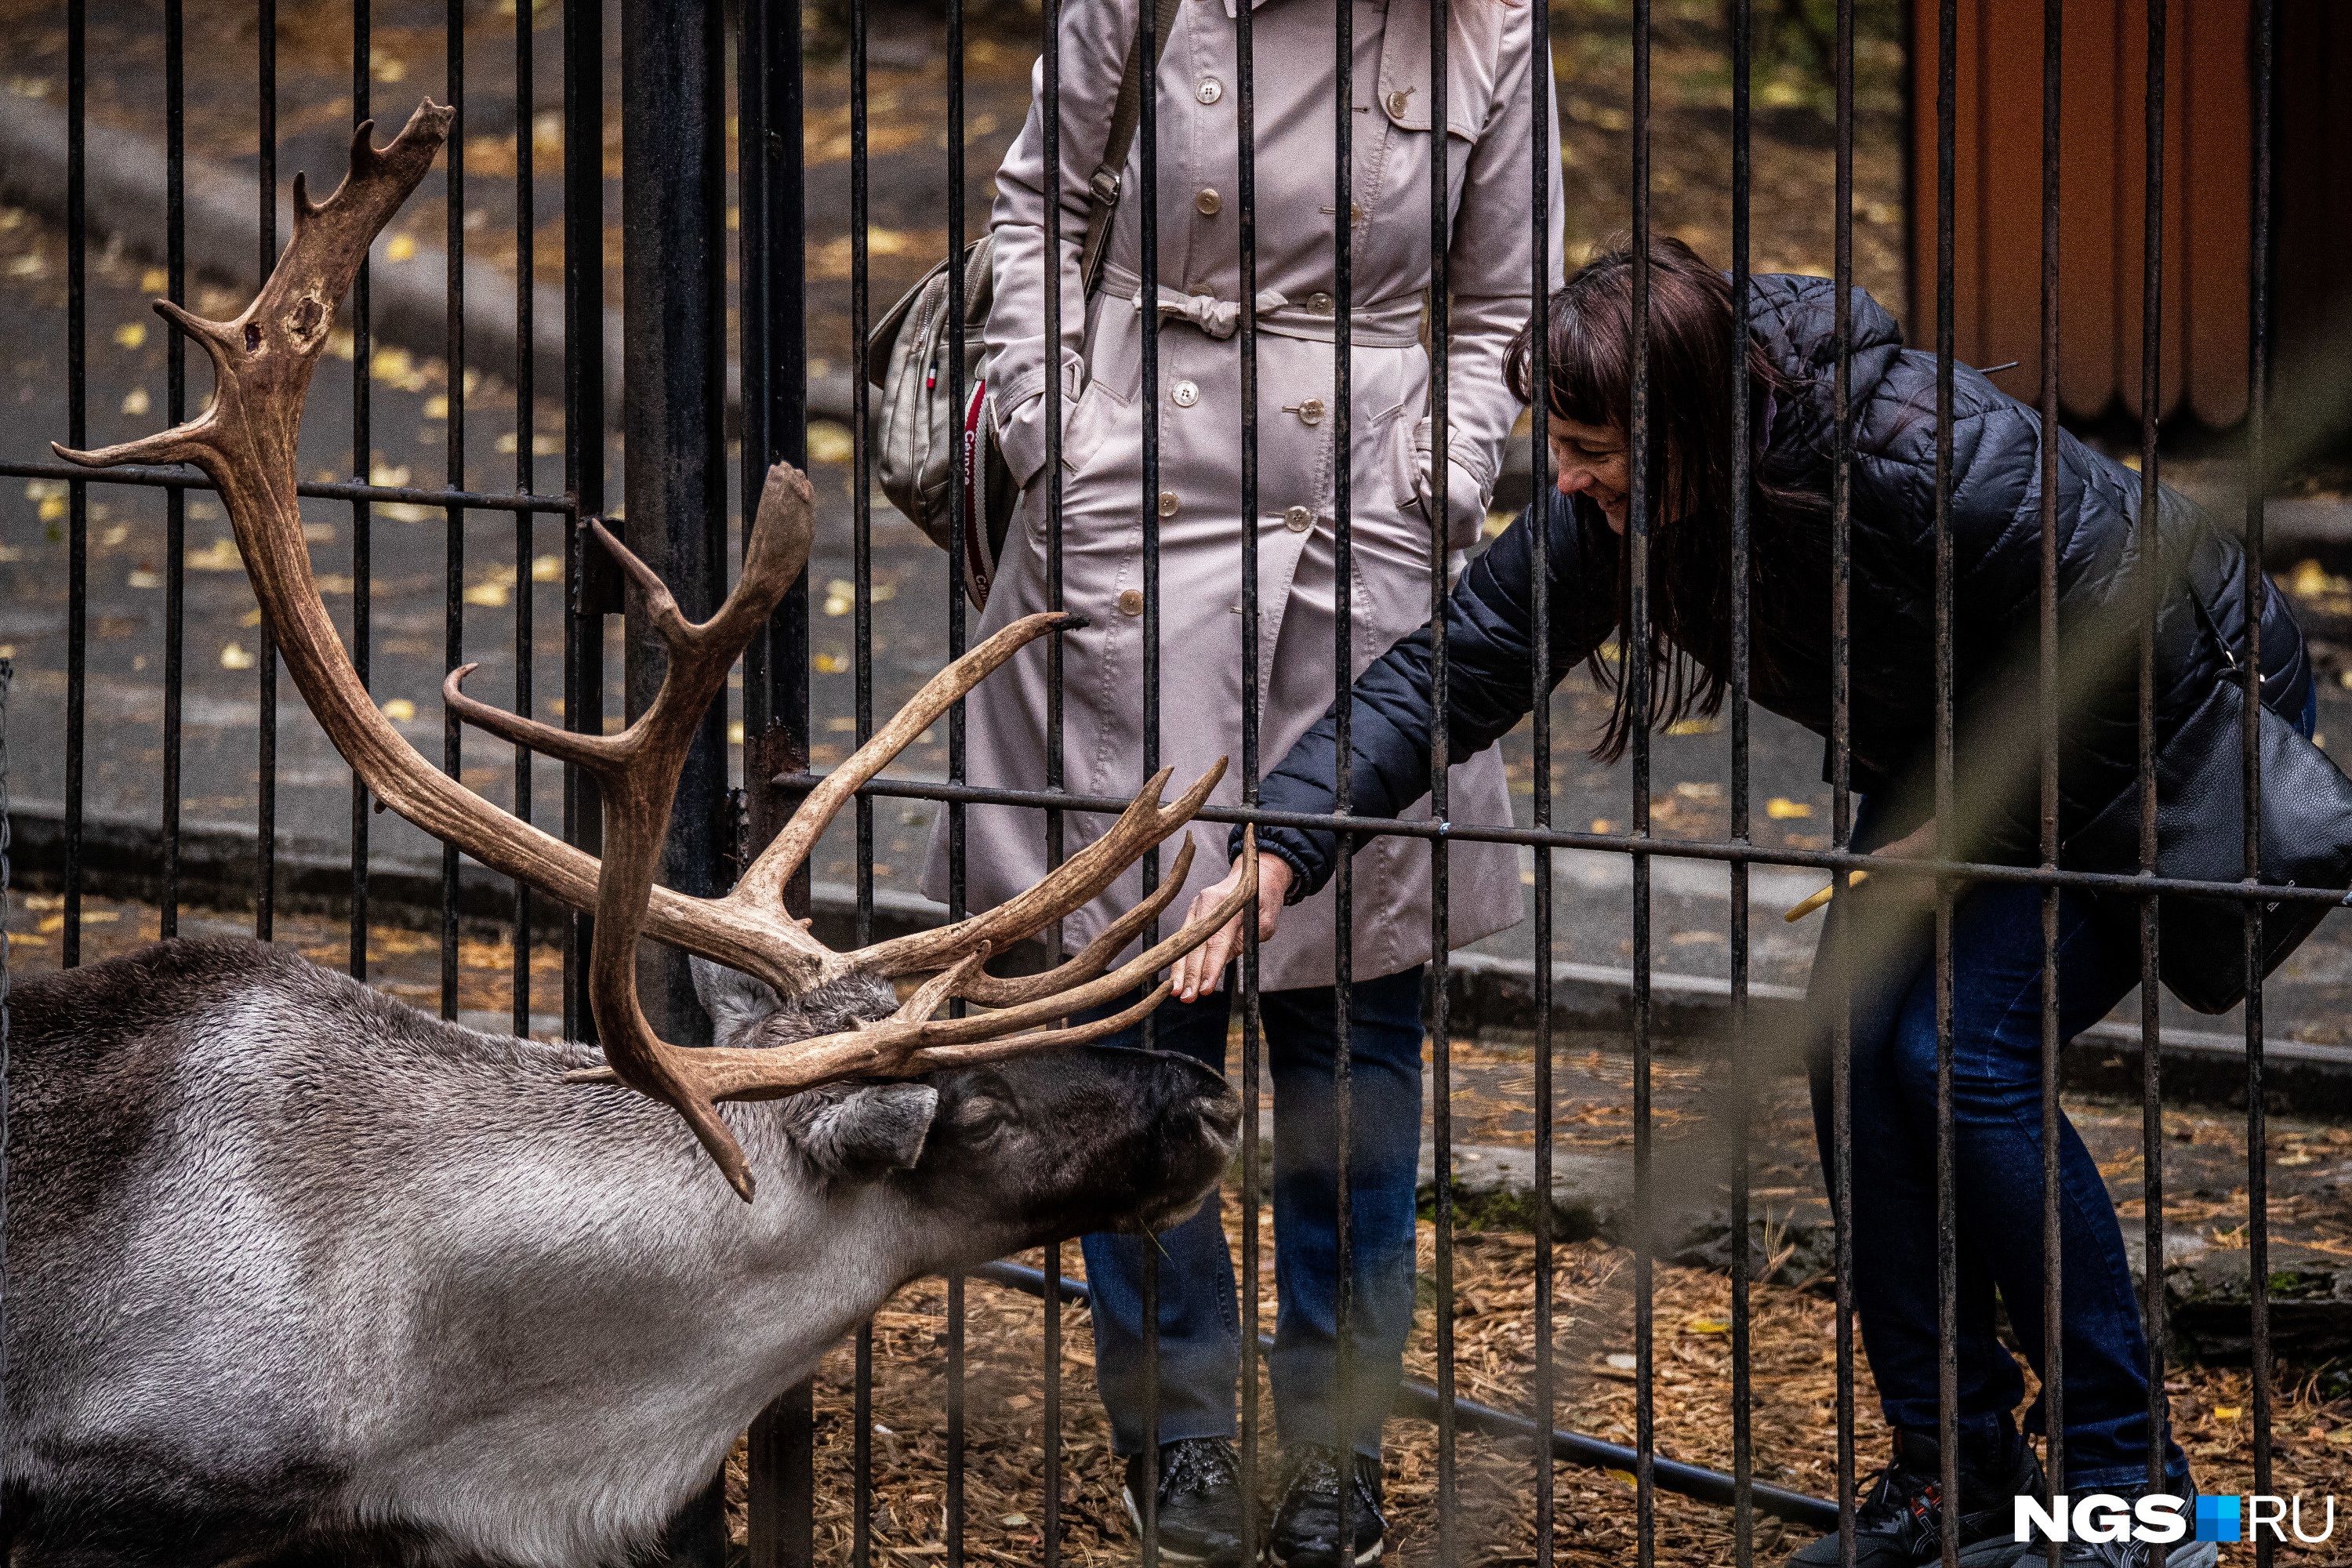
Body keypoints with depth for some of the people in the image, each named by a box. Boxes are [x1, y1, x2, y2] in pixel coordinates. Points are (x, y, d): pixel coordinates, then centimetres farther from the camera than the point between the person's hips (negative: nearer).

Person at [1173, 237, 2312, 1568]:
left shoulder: (1926, 459, -38)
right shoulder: (1610, 509, -18)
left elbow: (2121, 664, -26)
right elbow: (1447, 676, -15)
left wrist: (1966, 835, -18)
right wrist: (1277, 851, -28)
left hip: (2176, 732, -7)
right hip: (1963, 758, 7)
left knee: (1963, 1047, -19)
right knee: (1855, 1037, -9)